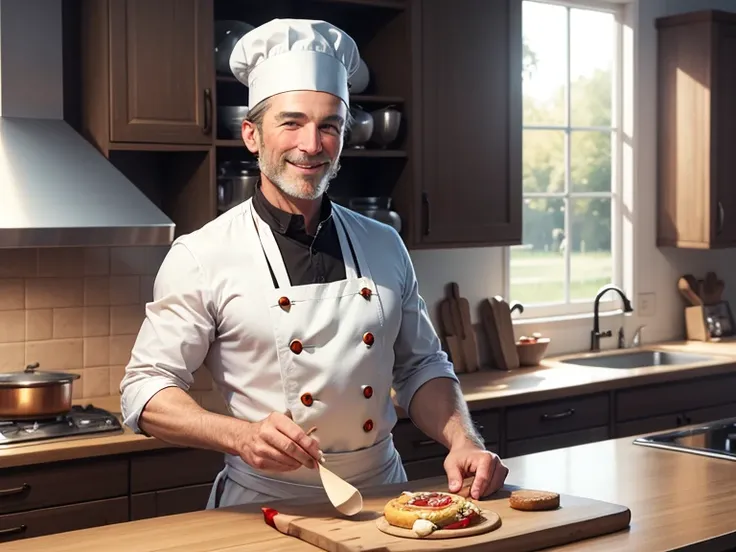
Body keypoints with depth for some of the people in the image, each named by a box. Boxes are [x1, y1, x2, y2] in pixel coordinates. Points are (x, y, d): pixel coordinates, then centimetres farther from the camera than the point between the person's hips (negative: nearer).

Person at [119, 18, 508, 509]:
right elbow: (145, 390, -7)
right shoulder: (202, 256, -7)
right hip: (264, 505, -4)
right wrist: (242, 436, -23)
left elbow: (421, 366, 15)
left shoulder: (385, 247, 8)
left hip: (381, 500, 4)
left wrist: (464, 442, -3)